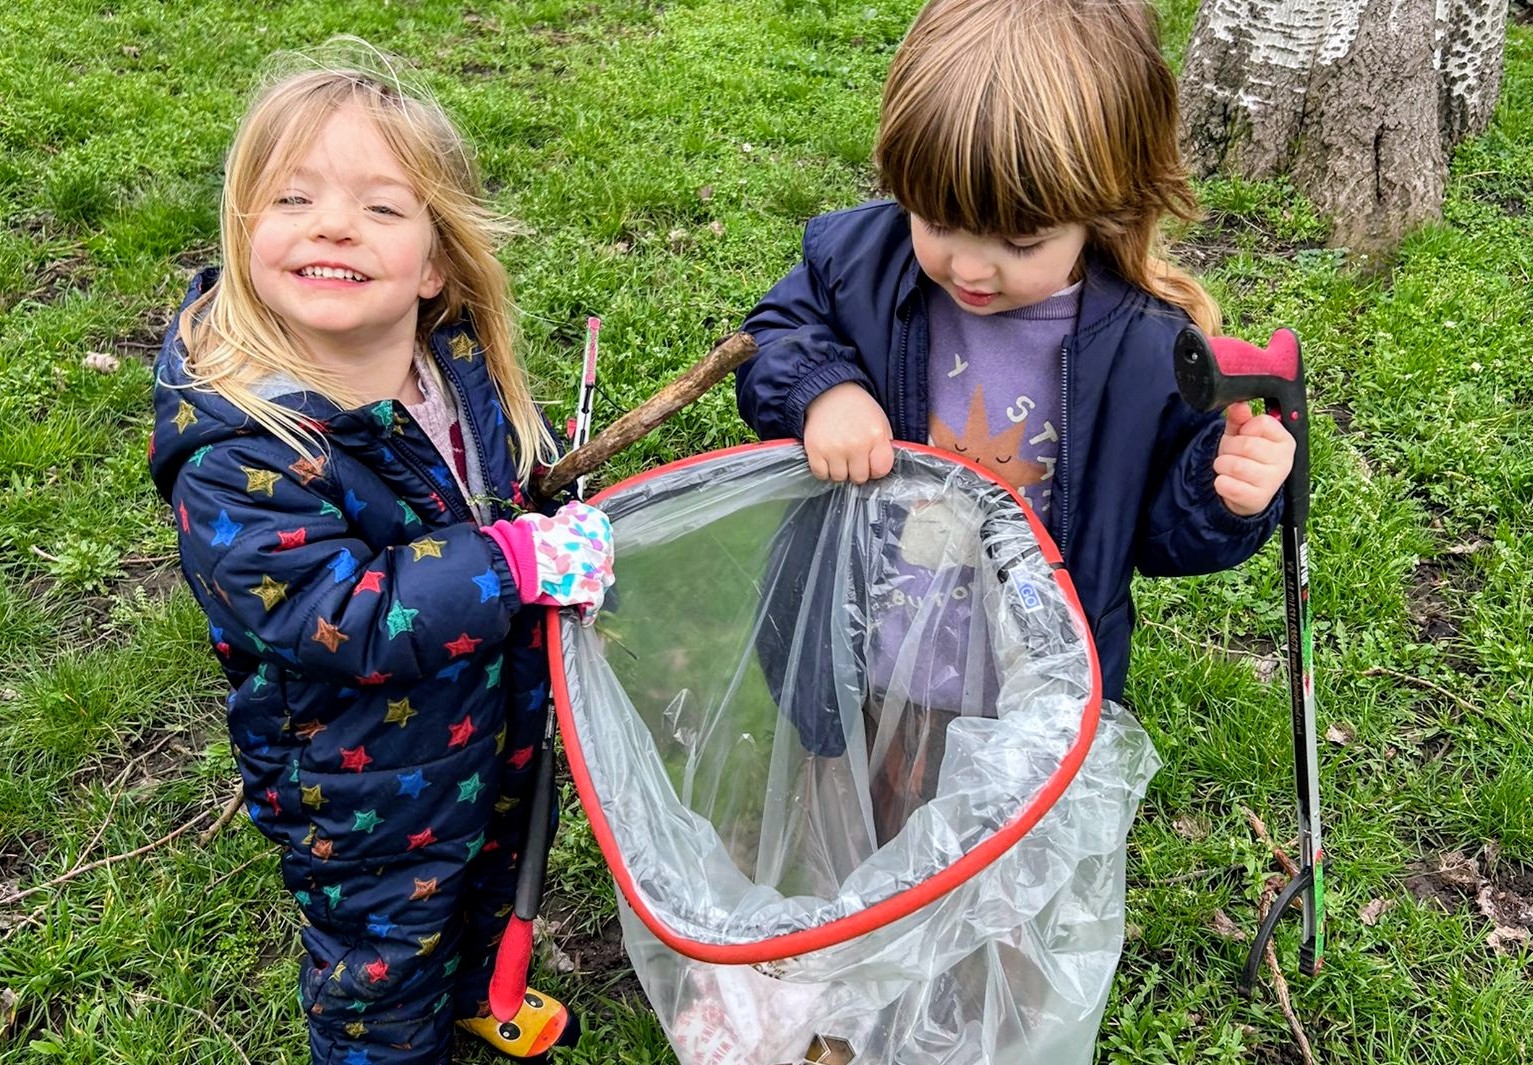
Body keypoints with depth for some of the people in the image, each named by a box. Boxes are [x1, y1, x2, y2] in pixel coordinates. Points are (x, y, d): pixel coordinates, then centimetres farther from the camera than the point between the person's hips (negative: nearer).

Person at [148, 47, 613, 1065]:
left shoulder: (460, 356, -11)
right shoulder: (237, 451, -33)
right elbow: (342, 621, -36)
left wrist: (559, 489, -6)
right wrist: (518, 559, -34)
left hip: (501, 725, 7)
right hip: (366, 793, -7)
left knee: (491, 875, 34)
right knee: (380, 954, 19)